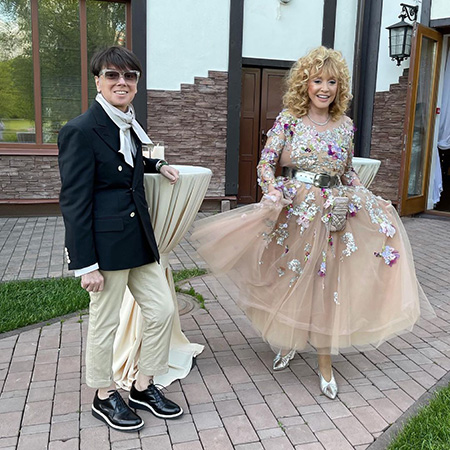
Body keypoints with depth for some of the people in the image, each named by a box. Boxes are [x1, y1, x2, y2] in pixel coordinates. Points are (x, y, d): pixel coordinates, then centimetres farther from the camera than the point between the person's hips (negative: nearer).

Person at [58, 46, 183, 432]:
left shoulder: (128, 125, 10)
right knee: (105, 323, 7)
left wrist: (157, 165, 13)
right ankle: (105, 397, 31)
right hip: (106, 243, -8)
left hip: (139, 239, 9)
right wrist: (86, 264, -17)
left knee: (163, 311, 11)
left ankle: (144, 386, 31)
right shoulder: (81, 130, -15)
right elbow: (74, 201, -16)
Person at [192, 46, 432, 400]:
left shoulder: (345, 126, 7)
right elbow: (266, 161, -7)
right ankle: (289, 342, 37)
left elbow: (347, 173, 16)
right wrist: (273, 191, -25)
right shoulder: (289, 119, -2)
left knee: (326, 284, 5)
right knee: (289, 279, 9)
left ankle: (325, 365, 20)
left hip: (331, 214, 2)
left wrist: (371, 199, 5)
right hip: (291, 211, -2)